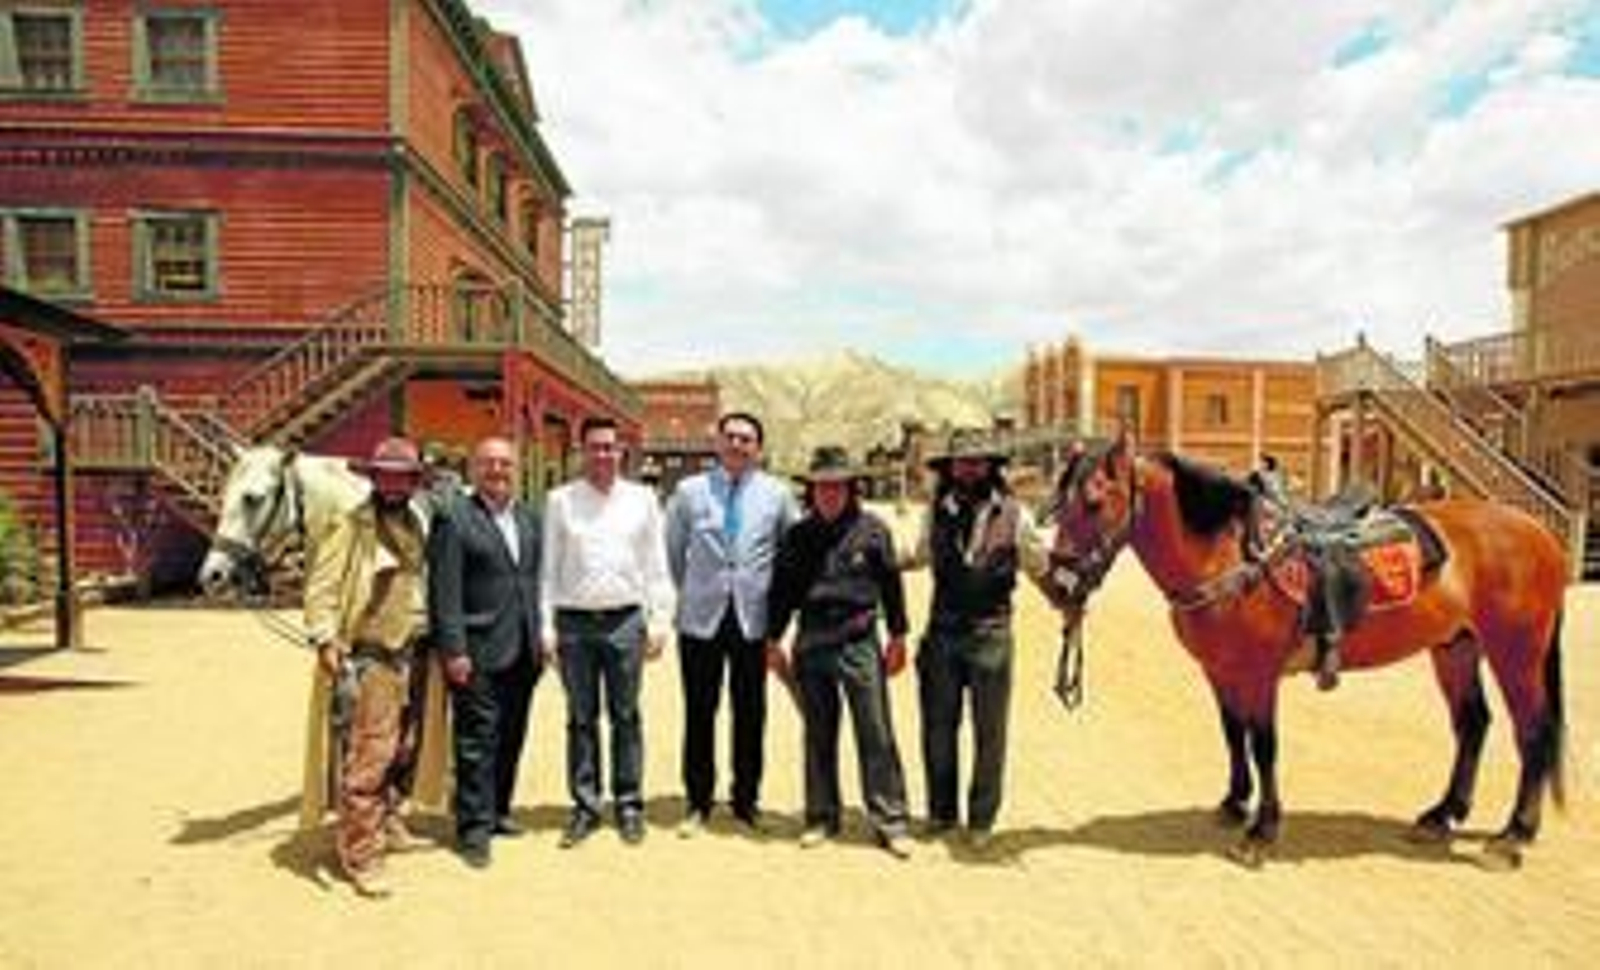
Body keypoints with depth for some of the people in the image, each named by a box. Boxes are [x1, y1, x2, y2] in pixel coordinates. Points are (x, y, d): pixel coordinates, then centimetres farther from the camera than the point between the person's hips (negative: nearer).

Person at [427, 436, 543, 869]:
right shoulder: (454, 518, -7)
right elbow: (444, 592, -11)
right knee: (477, 740, 0)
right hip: (479, 654, -6)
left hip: (522, 652, 6)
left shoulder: (529, 518, 14)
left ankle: (498, 810, 30)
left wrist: (538, 638, 12)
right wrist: (453, 650, -15)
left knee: (511, 737, 15)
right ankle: (474, 827, 10)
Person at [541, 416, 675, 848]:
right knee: (581, 718, 7)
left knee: (626, 716, 5)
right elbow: (548, 567, 6)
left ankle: (629, 804, 15)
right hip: (574, 621, 0)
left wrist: (659, 620, 1)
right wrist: (545, 625, 1)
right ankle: (585, 805, 17)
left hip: (625, 619, 0)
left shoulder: (641, 499, 7)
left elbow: (656, 565, 7)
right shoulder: (560, 500, 6)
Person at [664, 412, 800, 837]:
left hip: (753, 617, 0)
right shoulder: (689, 491, 3)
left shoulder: (777, 494, 3)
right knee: (699, 713, 5)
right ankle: (697, 802, 18)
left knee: (751, 713, 7)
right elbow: (672, 550, 14)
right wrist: (688, 592, 12)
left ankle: (747, 799, 22)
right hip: (701, 617, 0)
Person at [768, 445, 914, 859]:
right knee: (818, 736, 12)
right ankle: (821, 817, 24)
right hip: (811, 644, 3)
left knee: (876, 734, -1)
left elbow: (891, 583, 3)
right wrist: (773, 640, 10)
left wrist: (898, 637, 2)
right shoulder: (798, 535, 6)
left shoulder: (871, 529, -1)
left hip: (859, 643, -2)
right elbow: (782, 590, 11)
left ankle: (889, 821, 9)